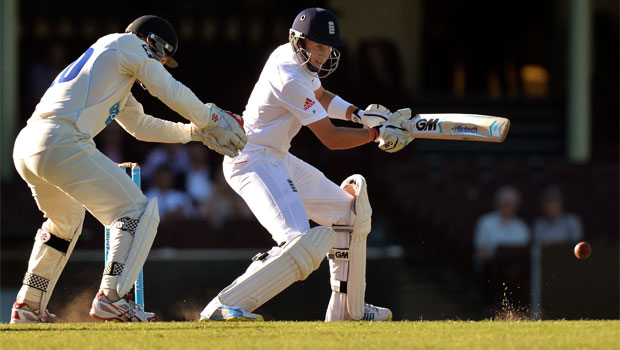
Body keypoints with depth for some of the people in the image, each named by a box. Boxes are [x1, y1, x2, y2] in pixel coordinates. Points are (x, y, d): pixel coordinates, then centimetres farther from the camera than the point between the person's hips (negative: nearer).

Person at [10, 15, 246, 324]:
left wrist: (195, 131, 38)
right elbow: (171, 92, 5)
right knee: (139, 213, -6)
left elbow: (140, 125, 40)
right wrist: (211, 120, 18)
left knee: (66, 221, 33)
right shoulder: (127, 44, 10)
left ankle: (28, 307, 32)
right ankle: (111, 298, -17)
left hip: (25, 147, 10)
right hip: (62, 144, -10)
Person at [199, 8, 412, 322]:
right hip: (254, 163, -11)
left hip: (279, 161, 11)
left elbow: (320, 96, 26)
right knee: (302, 246, -28)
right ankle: (223, 307, -29)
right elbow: (331, 139, -18)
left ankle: (347, 310, 25)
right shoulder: (291, 80, -22)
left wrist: (360, 114, 8)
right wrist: (377, 134, -7)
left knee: (350, 211, 18)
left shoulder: (293, 57, 7)